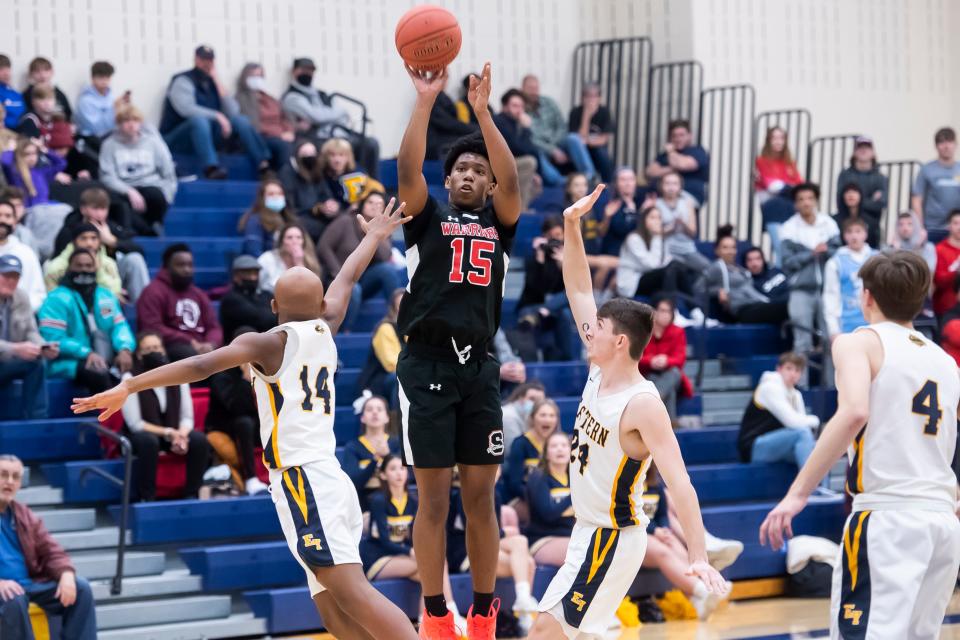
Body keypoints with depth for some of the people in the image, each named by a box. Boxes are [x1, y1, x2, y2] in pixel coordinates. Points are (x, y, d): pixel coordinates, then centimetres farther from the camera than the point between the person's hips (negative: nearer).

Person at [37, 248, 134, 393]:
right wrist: (87, 353, -25)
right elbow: (53, 338, -12)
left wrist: (125, 349, -13)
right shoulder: (58, 299, -3)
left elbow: (119, 326, 11)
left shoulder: (106, 296, 19)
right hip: (69, 361, -6)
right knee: (99, 375, -37)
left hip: (106, 361, 6)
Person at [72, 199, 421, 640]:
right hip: (327, 478, 7)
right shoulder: (325, 330, 14)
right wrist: (374, 236, 49)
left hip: (302, 483, -7)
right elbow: (347, 278, 33)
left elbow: (202, 365, -16)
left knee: (352, 593, -17)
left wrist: (129, 386, -19)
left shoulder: (268, 343, -2)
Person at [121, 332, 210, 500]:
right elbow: (135, 424, -16)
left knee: (199, 439, -26)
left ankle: (191, 495, -16)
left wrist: (181, 435, -24)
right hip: (140, 435, -4)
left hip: (174, 434, 4)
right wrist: (168, 433, -24)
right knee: (149, 441, -38)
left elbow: (187, 417, -2)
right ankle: (147, 499, -29)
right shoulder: (130, 379, -11)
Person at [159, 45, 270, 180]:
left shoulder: (211, 82, 11)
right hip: (176, 140, -7)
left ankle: (265, 165, -22)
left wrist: (217, 81, -4)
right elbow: (187, 109, -26)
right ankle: (211, 169, -56)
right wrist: (218, 116, -27)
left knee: (240, 120, -8)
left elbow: (233, 111, -2)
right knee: (199, 119, -37)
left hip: (204, 137, 7)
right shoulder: (182, 81, -8)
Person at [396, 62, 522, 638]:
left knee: (481, 496, 4)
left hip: (480, 368, 2)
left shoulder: (499, 221, 13)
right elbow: (407, 170, -9)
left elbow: (512, 182, -7)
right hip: (428, 364, -2)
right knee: (434, 498, -1)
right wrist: (426, 102, -16)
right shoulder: (429, 216, 9)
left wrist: (483, 112, -15)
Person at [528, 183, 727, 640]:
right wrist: (571, 225, -2)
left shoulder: (643, 405, -22)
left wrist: (698, 557, -34)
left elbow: (679, 483, -27)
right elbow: (579, 291, 6)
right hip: (588, 530, 9)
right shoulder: (599, 373, 1)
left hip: (613, 538, -9)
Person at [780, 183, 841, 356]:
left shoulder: (829, 224, 6)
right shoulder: (789, 228, -1)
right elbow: (788, 262, -8)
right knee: (803, 342, -1)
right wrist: (812, 253, -15)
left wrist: (826, 250, -17)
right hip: (801, 290, -2)